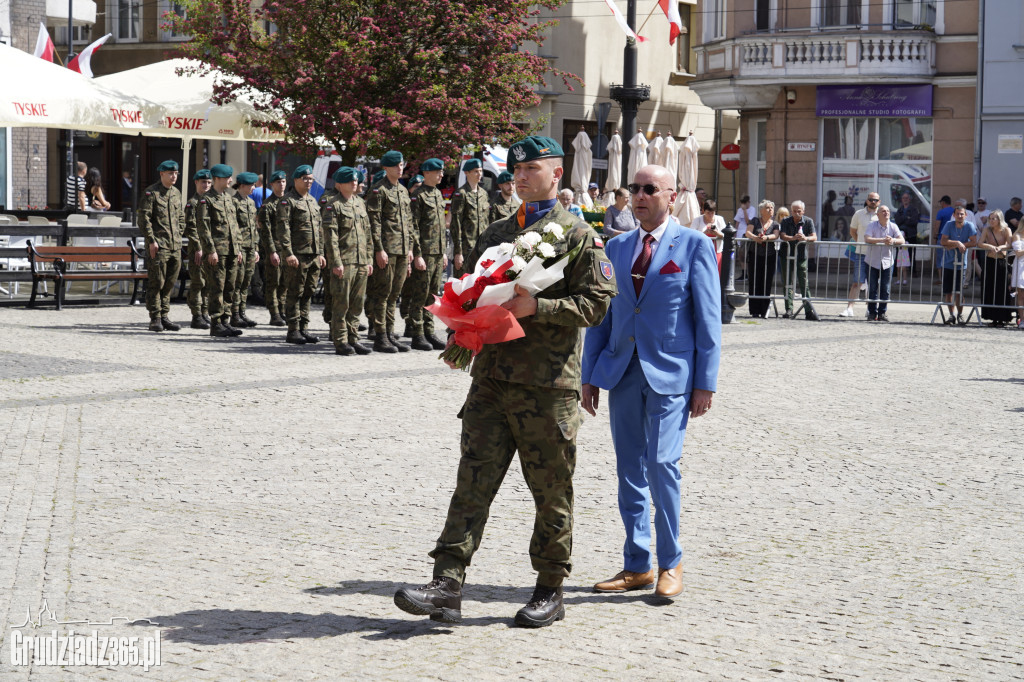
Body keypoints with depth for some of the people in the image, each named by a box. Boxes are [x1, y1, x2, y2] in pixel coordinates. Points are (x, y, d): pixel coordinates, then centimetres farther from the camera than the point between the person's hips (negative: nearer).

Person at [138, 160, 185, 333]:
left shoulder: (176, 193, 14)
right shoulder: (151, 193, -6)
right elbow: (144, 219, -10)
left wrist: (178, 235, 13)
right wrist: (151, 240, -15)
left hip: (175, 246, 7)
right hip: (158, 246, -7)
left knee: (170, 283, 9)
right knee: (156, 283, -4)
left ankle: (165, 317, 16)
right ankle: (155, 319, 1)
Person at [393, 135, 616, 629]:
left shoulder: (579, 236, 0)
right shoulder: (494, 234, 18)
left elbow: (595, 302, -9)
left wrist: (536, 307, -20)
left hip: (548, 384, -5)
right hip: (492, 378, 5)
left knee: (551, 491, 4)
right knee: (473, 480, -2)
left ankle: (550, 591, 16)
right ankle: (448, 585, -6)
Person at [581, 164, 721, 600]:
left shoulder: (694, 247, -1)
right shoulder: (616, 248, 13)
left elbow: (708, 319, -3)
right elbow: (601, 314, 16)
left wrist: (705, 383, -8)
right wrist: (589, 375, 11)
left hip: (670, 374, -5)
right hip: (623, 372, 5)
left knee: (661, 465, -13)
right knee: (629, 470, 7)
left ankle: (670, 564, 3)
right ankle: (636, 565, 17)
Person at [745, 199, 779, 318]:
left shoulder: (775, 224, 12)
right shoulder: (754, 221, 9)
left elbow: (776, 235, -6)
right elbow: (747, 233, -4)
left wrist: (766, 238, -26)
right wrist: (755, 238, -25)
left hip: (769, 256, 1)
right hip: (754, 255, -1)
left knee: (767, 283, -3)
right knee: (754, 282, -5)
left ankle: (764, 311, 1)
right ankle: (755, 311, -3)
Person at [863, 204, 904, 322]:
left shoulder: (893, 226, 2)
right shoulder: (871, 225, -6)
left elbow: (902, 240, -7)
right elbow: (867, 239, -21)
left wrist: (893, 240, -28)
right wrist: (882, 240, -30)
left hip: (887, 262, 2)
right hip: (872, 261, -2)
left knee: (885, 289, 2)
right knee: (872, 289, 1)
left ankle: (882, 313, 11)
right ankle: (872, 313, 8)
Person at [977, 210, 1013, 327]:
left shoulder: (1006, 230, -1)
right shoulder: (987, 230, 2)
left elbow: (1010, 245, -15)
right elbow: (979, 243, -10)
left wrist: (1000, 247, -33)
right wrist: (991, 247, -27)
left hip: (1002, 262, -1)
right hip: (989, 262, 2)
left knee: (1002, 291, -4)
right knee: (989, 291, 0)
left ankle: (1002, 318, 3)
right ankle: (993, 318, 7)